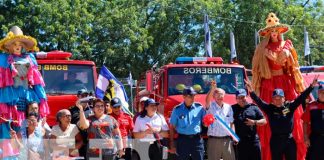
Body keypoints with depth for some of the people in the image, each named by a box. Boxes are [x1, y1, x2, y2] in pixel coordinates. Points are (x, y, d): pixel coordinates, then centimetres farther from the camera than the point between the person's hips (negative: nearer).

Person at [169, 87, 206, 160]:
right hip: (183, 140, -1)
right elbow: (172, 127, 3)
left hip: (197, 139, 1)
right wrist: (172, 144, 0)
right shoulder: (177, 109, 0)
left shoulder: (199, 107, 3)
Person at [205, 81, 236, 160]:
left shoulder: (228, 107, 12)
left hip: (227, 139, 3)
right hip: (214, 140, -3)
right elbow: (207, 100, -24)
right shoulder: (211, 106, 0)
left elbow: (231, 123, 15)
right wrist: (213, 88, -39)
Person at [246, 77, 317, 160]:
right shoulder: (270, 108, -2)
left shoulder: (290, 106, 0)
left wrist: (311, 86, -12)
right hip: (275, 140, -1)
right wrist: (251, 91, -30)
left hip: (289, 140, 1)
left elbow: (301, 97, -4)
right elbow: (259, 101, -14)